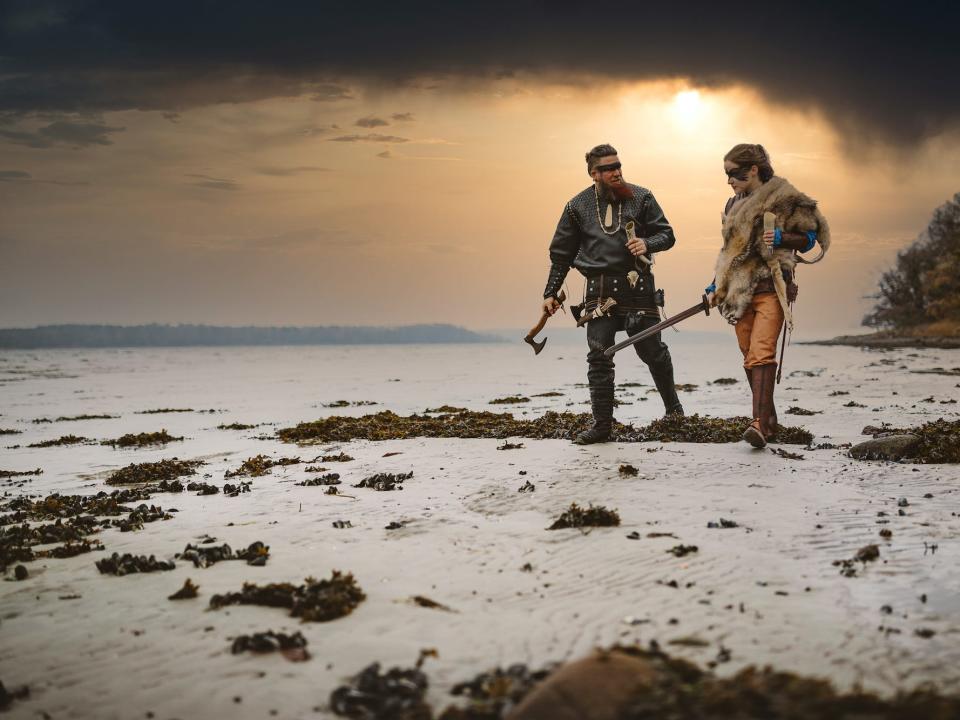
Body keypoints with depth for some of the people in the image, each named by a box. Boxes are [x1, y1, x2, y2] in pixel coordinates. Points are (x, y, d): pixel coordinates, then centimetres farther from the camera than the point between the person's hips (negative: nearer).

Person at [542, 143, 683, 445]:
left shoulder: (640, 197, 5)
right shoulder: (578, 206, 7)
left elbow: (667, 234, 8)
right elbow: (561, 253, 12)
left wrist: (647, 243, -14)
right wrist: (550, 293, 8)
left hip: (637, 286, -1)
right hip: (599, 289, 1)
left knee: (652, 350, 4)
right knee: (599, 356, -4)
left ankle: (673, 405, 28)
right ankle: (602, 424, 1)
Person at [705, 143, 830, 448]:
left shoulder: (783, 198, -1)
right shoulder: (733, 205, 18)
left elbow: (809, 239, 2)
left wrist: (781, 237, -16)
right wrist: (715, 287, 19)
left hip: (771, 288, -6)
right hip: (740, 291, 6)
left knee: (761, 353, -19)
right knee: (750, 358, 4)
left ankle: (760, 423, -27)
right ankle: (769, 422, 13)